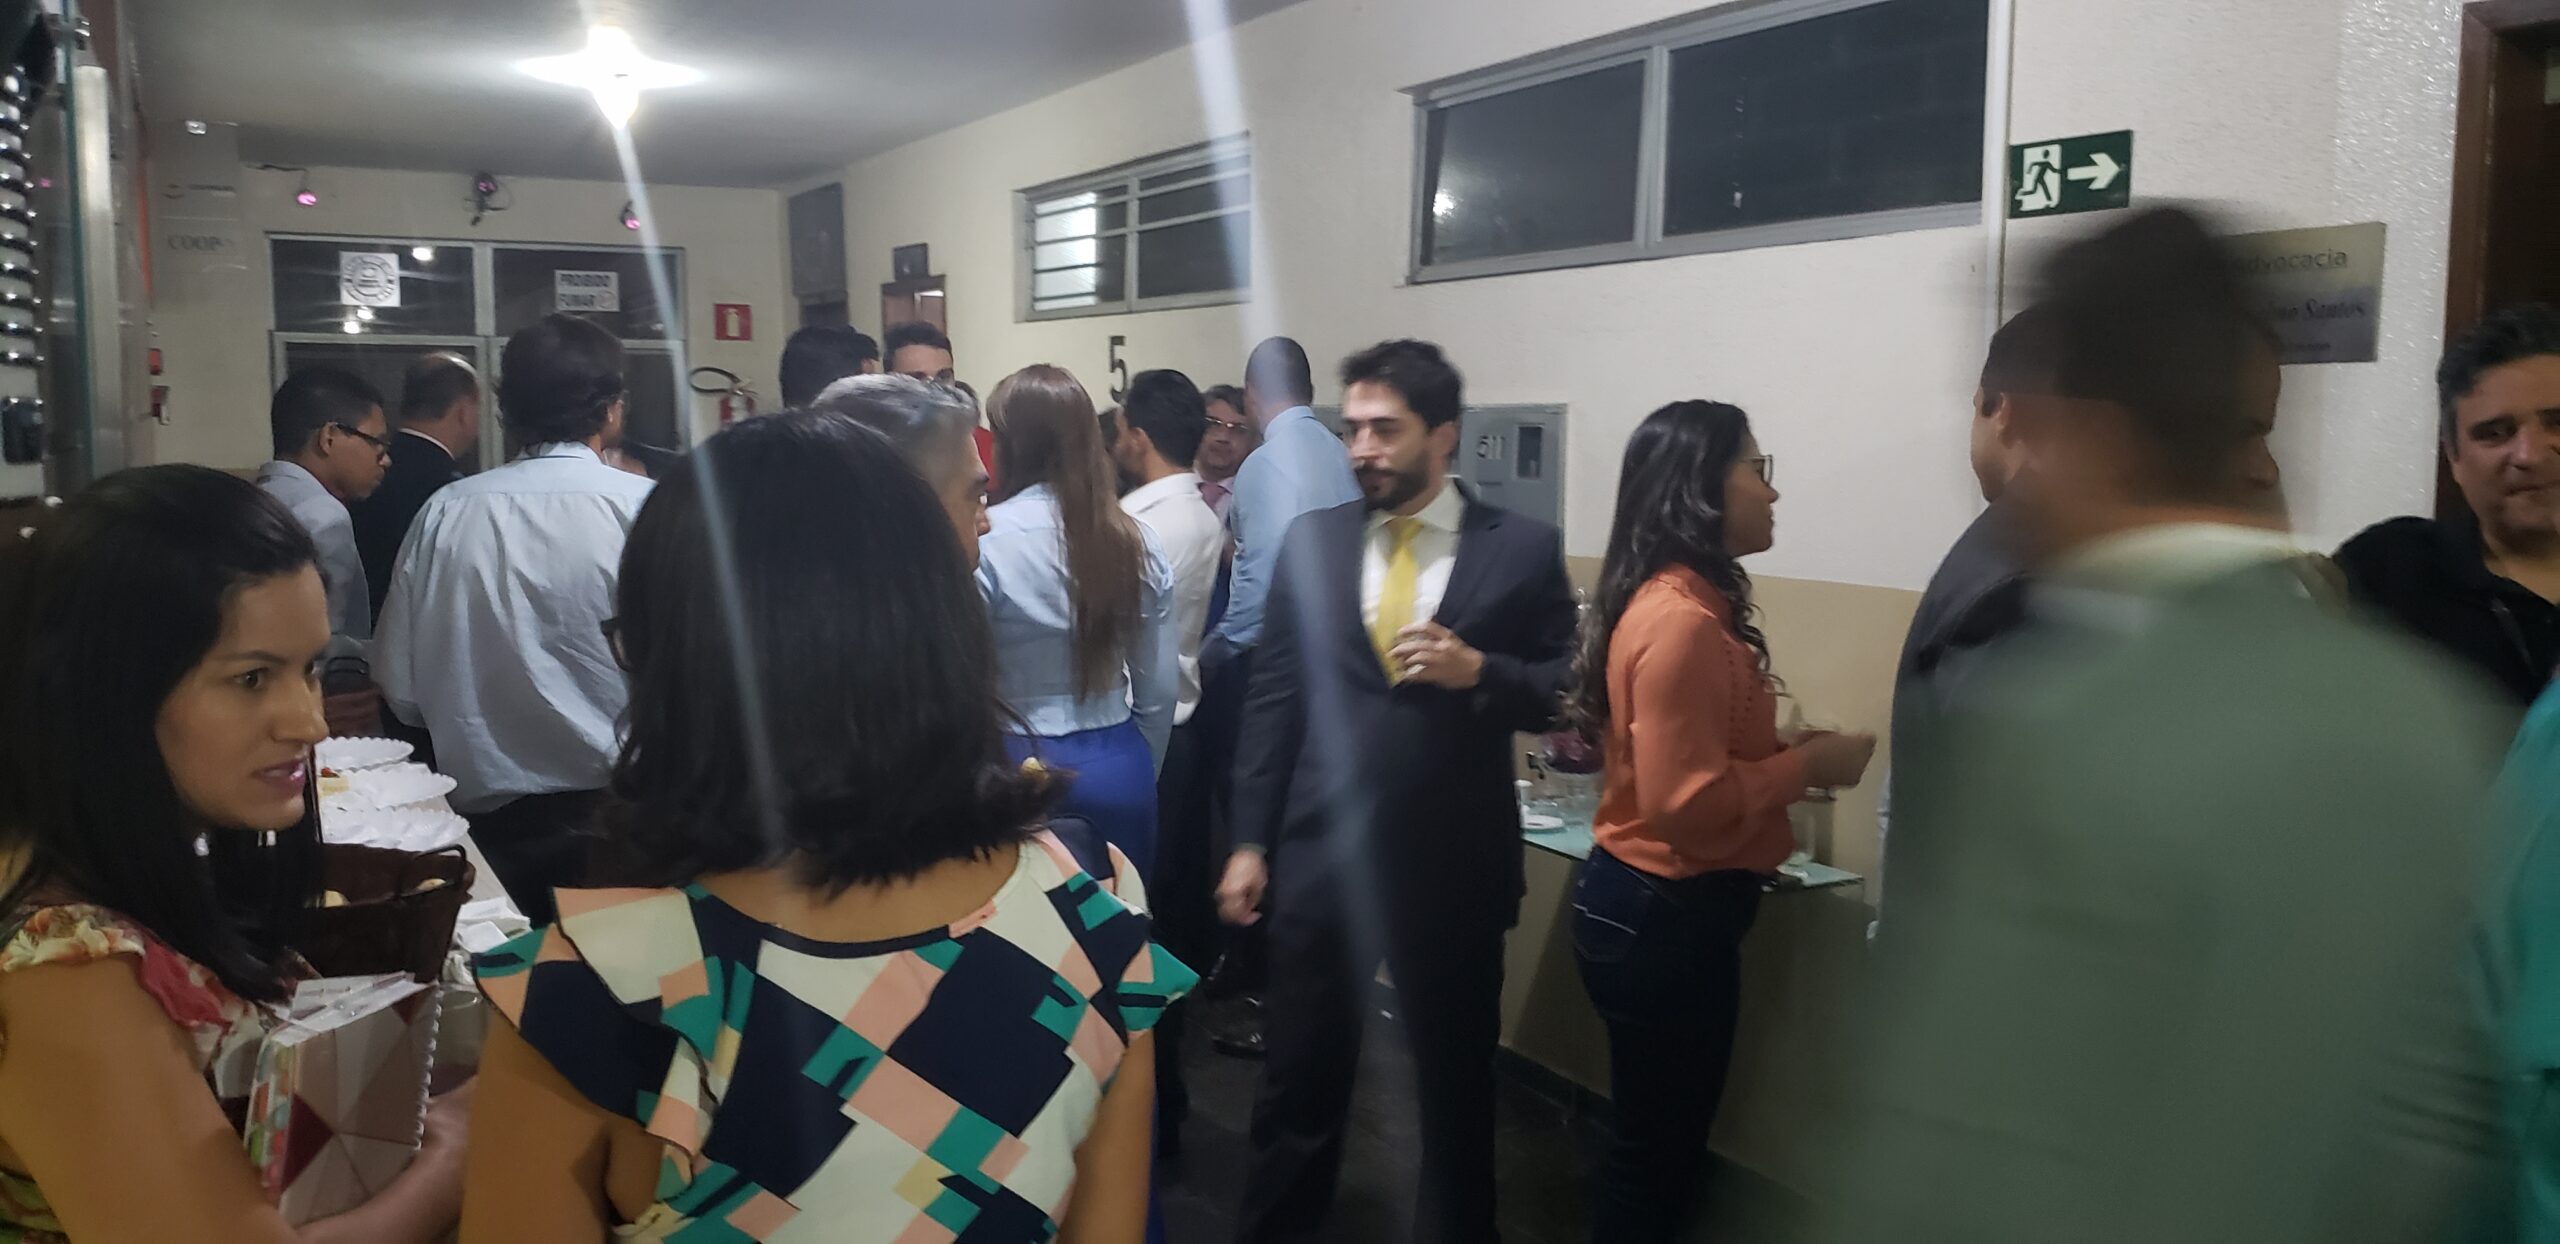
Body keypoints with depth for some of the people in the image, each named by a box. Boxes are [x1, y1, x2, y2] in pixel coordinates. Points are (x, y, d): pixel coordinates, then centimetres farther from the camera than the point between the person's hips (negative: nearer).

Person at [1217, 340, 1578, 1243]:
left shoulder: (1522, 548, -3)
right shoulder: (1311, 540, 2)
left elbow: (1566, 694, -1)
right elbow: (1273, 700, 3)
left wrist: (1479, 671, -19)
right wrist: (1250, 841, 1)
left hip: (1454, 864, -1)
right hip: (1323, 853, 1)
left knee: (1457, 1083, 16)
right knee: (1299, 1077, 13)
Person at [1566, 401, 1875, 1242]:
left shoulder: (1679, 605, 9)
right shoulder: (1682, 622, -22)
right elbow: (1689, 802, -25)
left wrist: (1788, 754, 6)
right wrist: (1808, 764, -13)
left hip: (1659, 905, 10)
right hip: (1666, 916, -10)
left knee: (1654, 1139, 19)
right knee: (1658, 1147, 5)